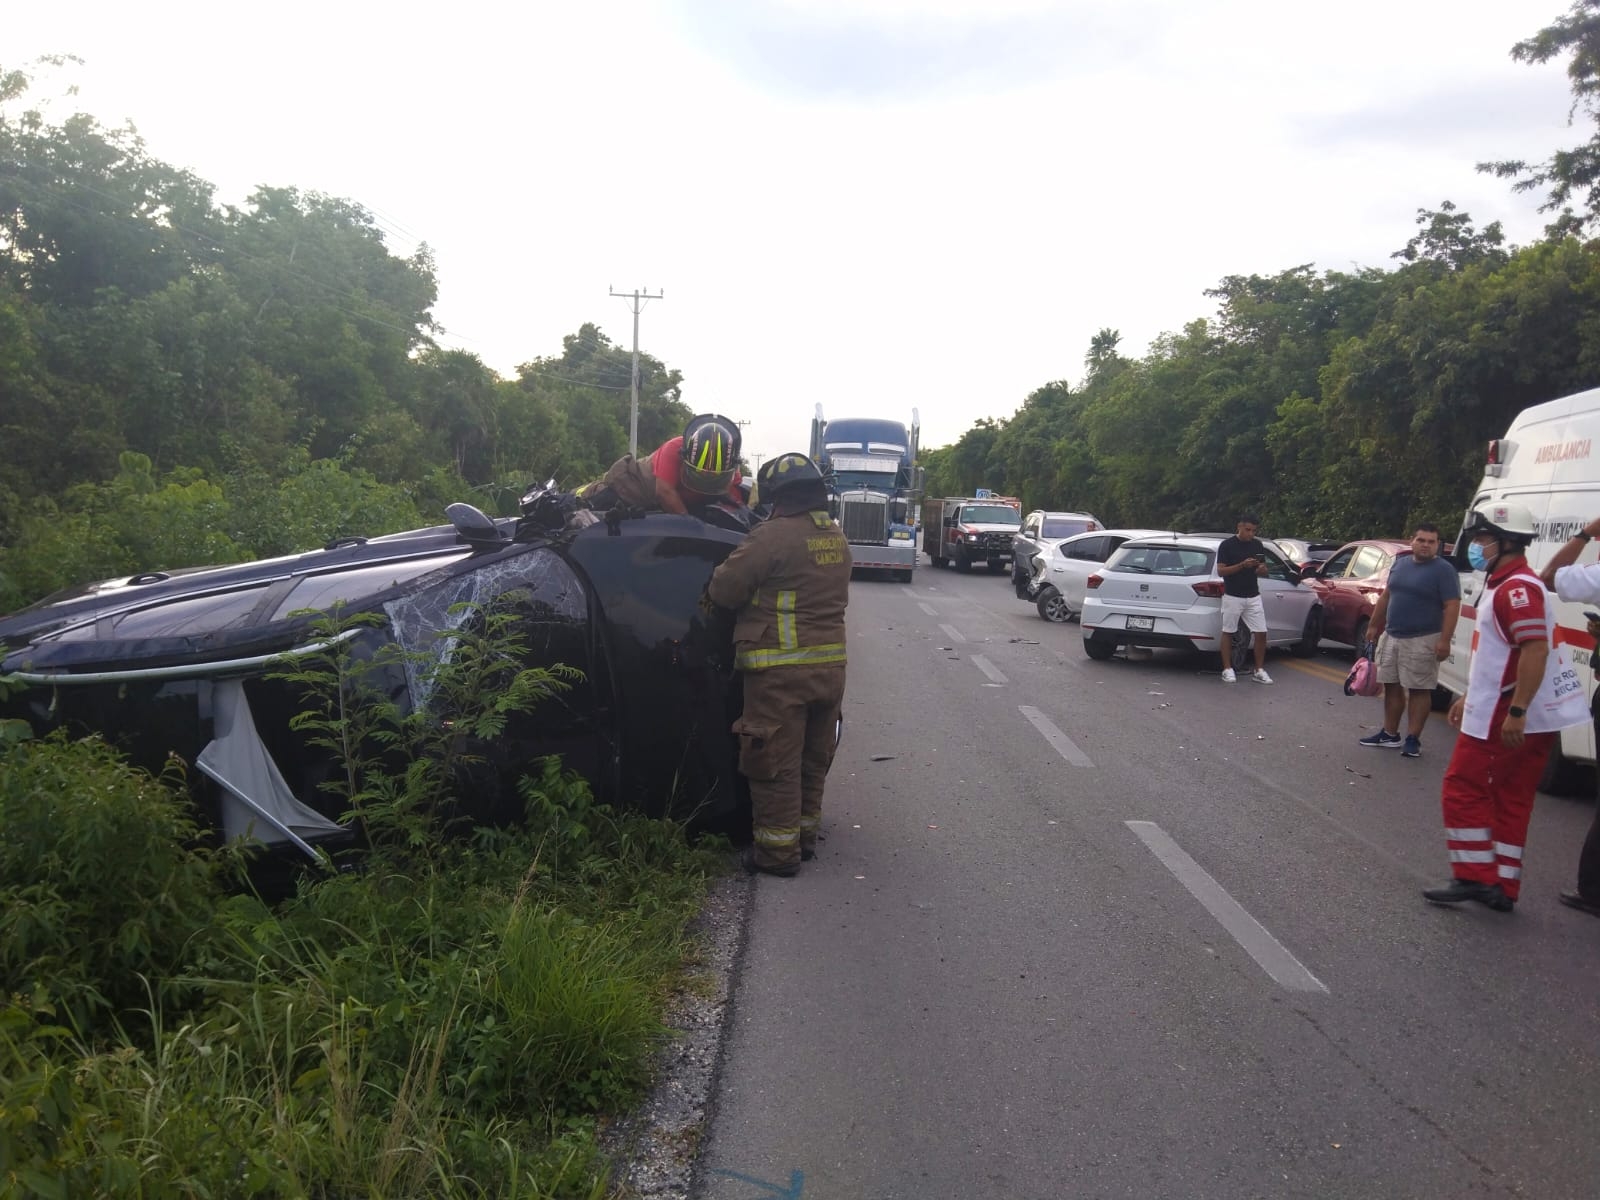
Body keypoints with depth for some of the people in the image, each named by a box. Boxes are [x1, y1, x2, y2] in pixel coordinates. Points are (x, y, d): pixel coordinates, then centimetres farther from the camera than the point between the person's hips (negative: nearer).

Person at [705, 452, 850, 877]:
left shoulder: (773, 536, -17)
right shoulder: (837, 538, 10)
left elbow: (723, 590, -13)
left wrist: (715, 585, 8)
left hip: (781, 670, -8)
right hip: (830, 665, 8)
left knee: (775, 763, 2)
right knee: (812, 758, 19)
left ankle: (778, 850, 9)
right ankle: (805, 836, 30)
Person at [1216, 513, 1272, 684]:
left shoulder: (1257, 545, 7)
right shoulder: (1227, 545, -7)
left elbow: (1263, 571, 13)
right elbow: (1220, 571, -10)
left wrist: (1261, 569, -11)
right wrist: (1242, 565, -22)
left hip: (1253, 597, 4)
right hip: (1232, 597, -4)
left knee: (1261, 633, -1)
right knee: (1228, 632, 4)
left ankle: (1259, 670, 9)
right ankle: (1227, 669, 12)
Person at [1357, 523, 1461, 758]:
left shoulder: (1444, 571, -9)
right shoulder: (1400, 563, 10)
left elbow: (1452, 607, -14)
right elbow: (1386, 596, 18)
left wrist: (1444, 640, -21)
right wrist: (1373, 625, 17)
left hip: (1422, 640, -7)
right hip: (1390, 636, 7)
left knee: (1419, 690, -2)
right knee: (1391, 686, 12)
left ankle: (1413, 739, 3)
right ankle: (1389, 733, 22)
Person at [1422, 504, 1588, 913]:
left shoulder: (1517, 588, -17)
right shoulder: (1506, 586, 17)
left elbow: (1535, 650, -27)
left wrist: (1516, 710, -29)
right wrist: (1470, 697, 27)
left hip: (1507, 718, -10)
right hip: (1534, 720, 10)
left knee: (1463, 788, -3)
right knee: (1509, 799, 11)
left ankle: (1474, 877, 1)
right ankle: (1502, 887, 16)